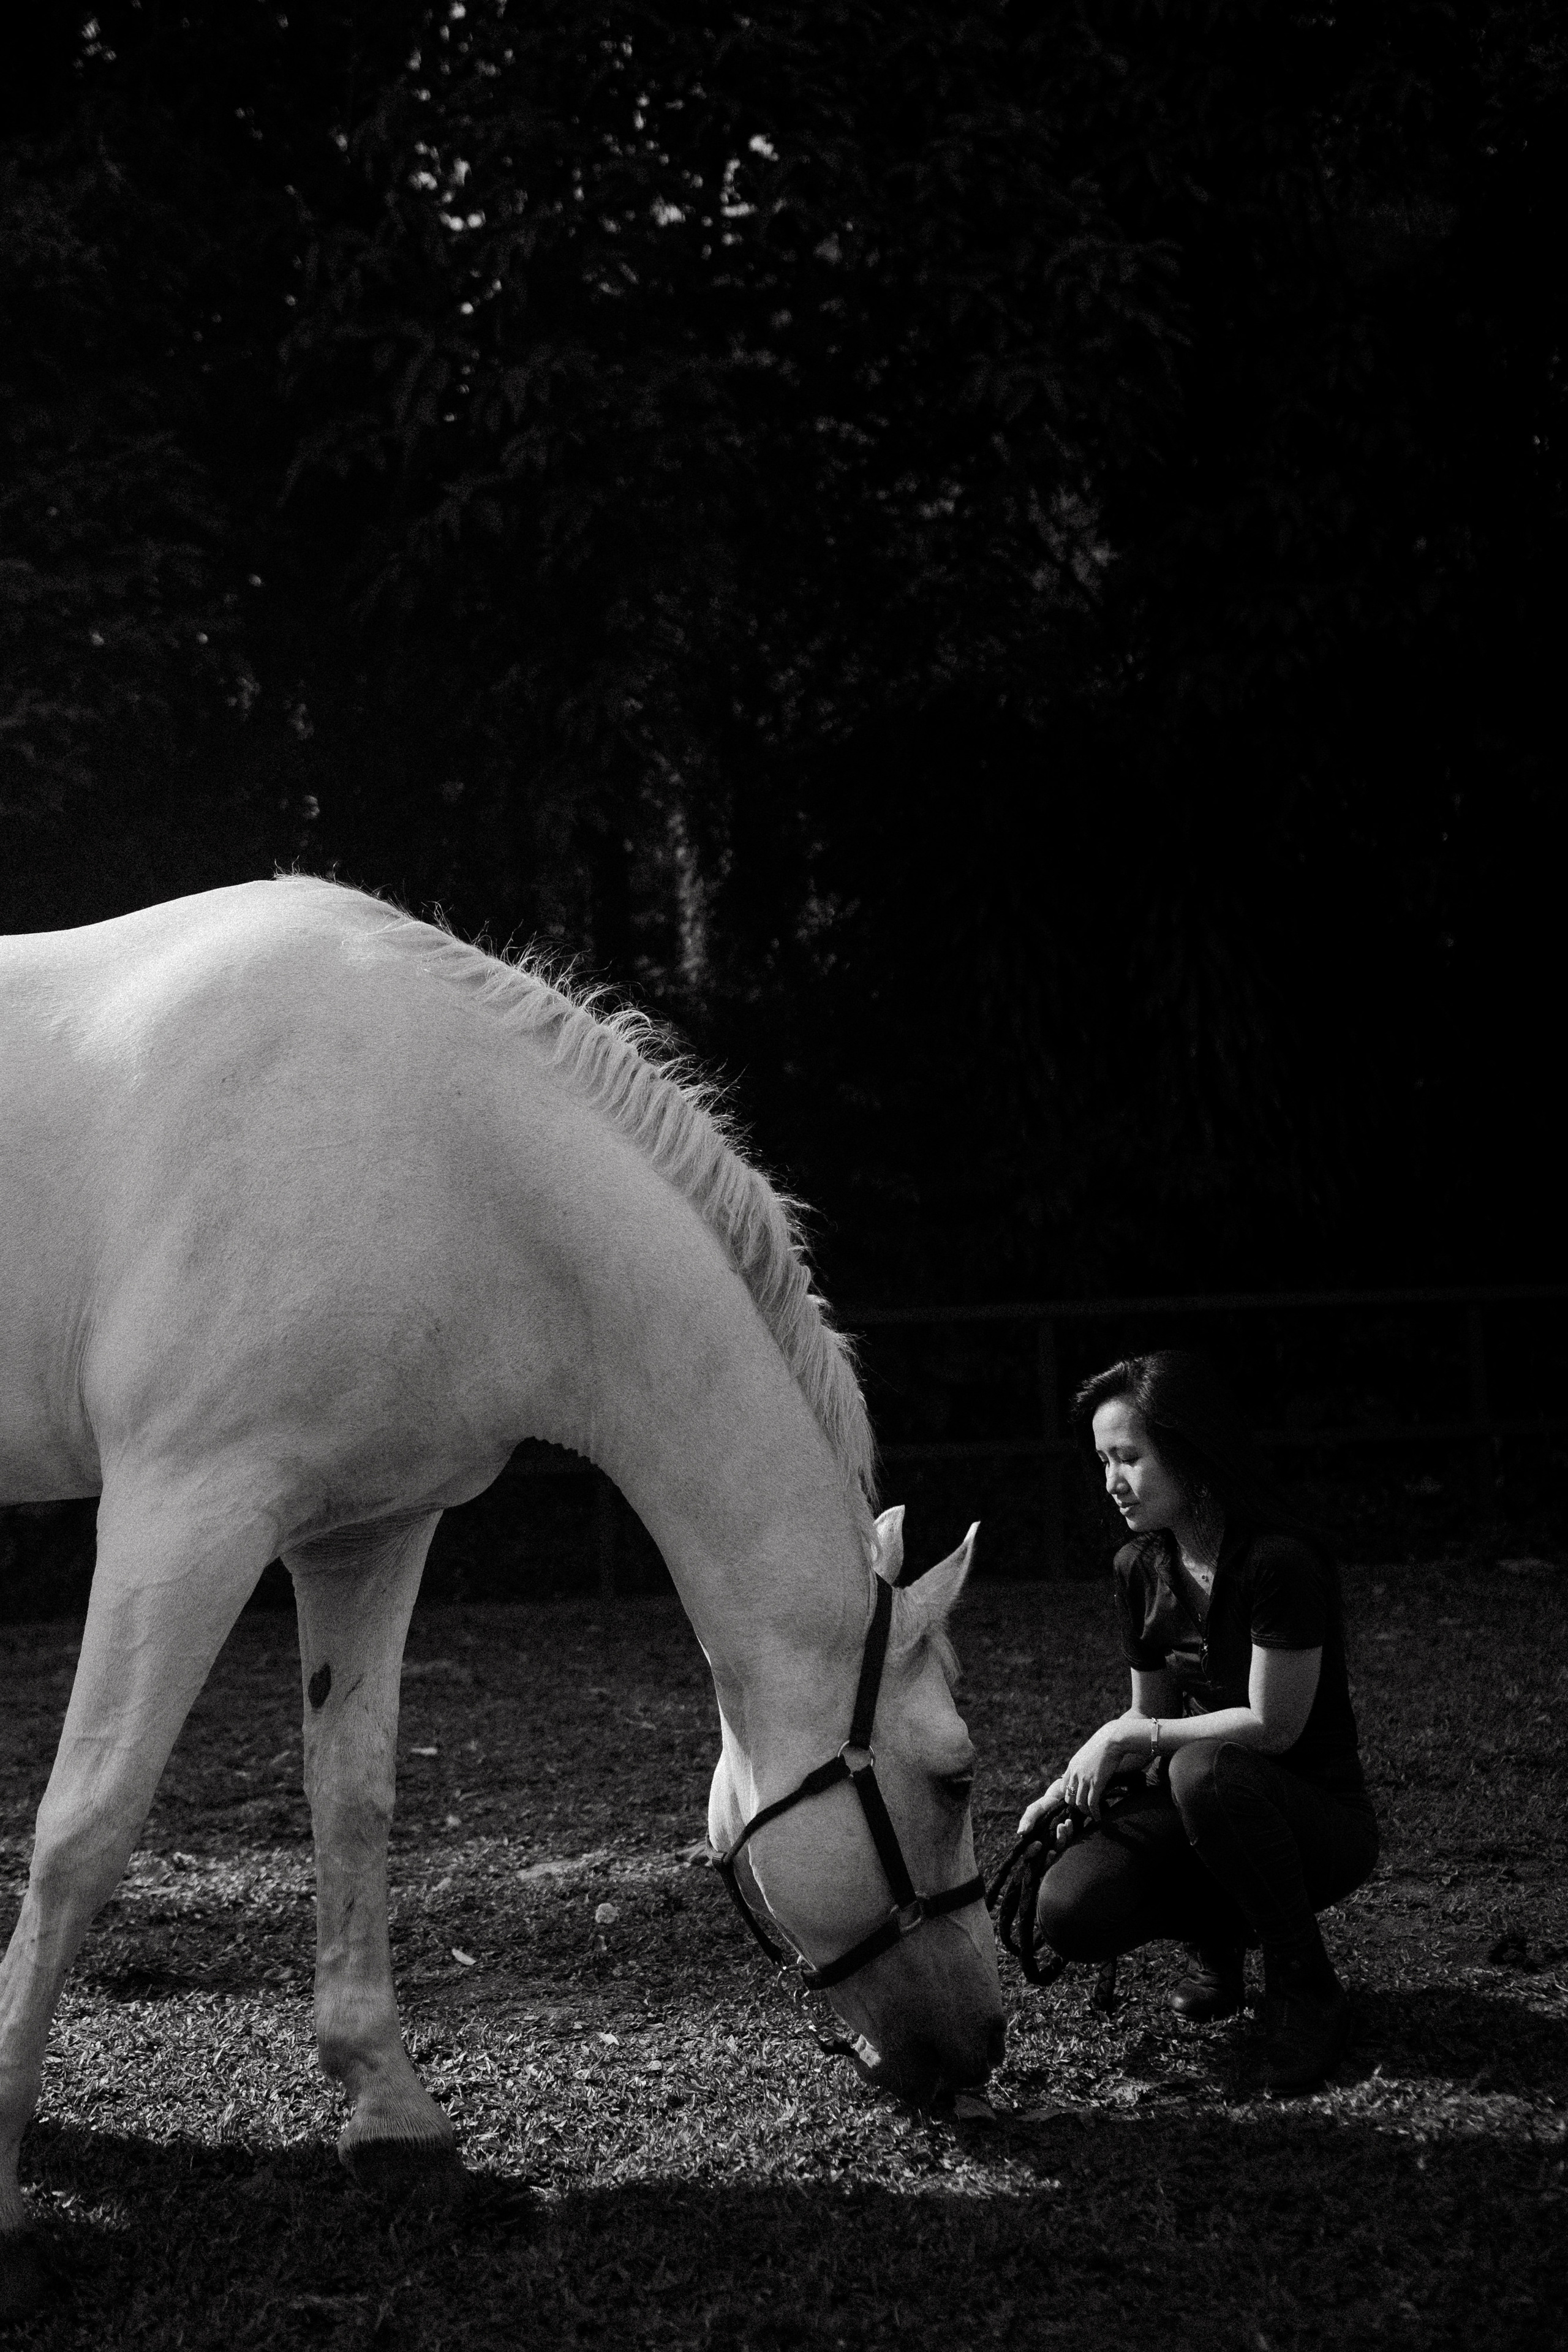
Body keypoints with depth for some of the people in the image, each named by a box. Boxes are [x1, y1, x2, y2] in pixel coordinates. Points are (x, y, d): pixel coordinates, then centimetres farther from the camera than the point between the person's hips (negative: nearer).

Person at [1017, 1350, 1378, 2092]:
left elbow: (1272, 1725, -21)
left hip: (1323, 1814, -5)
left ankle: (1306, 1992, -17)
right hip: (1197, 1811, 6)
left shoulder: (1277, 1562, -21)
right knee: (1065, 1912, -21)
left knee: (1206, 1770, -39)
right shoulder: (1140, 1567, 2)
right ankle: (1218, 1931, 11)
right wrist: (1075, 1781, -6)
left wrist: (1132, 1736, -18)